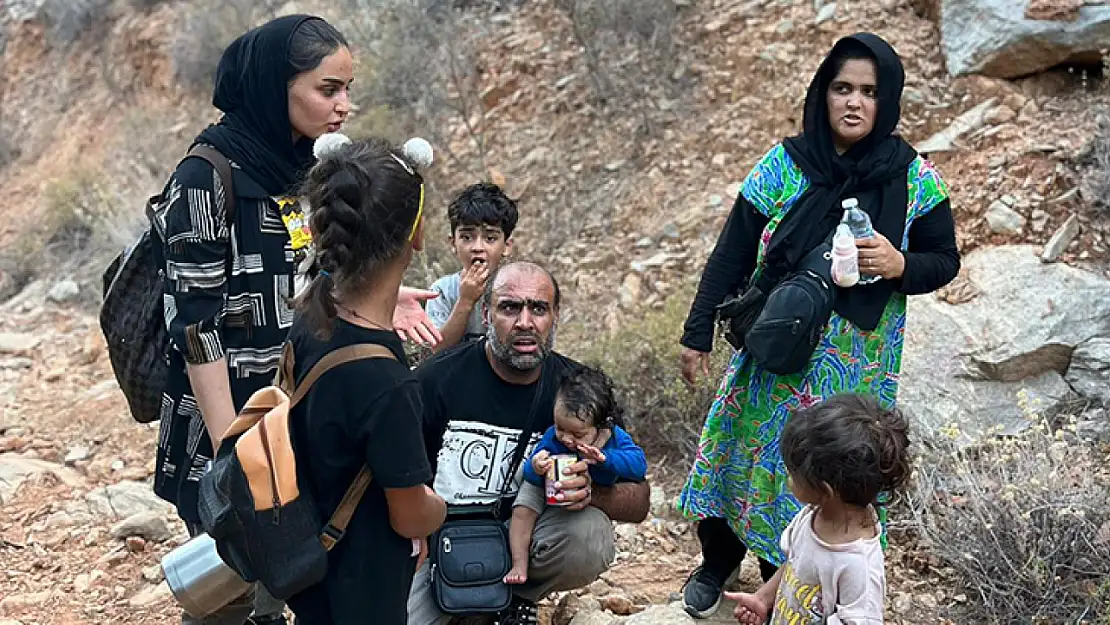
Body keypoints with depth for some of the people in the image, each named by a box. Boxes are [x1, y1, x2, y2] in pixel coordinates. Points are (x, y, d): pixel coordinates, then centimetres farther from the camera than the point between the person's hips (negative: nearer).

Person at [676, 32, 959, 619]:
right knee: (747, 449, 12)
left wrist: (900, 266, -19)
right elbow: (731, 255, -3)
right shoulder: (783, 164, -7)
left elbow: (945, 261, 3)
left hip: (858, 363, 0)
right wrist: (697, 334, -2)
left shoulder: (914, 179, -6)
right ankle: (715, 563, 37)